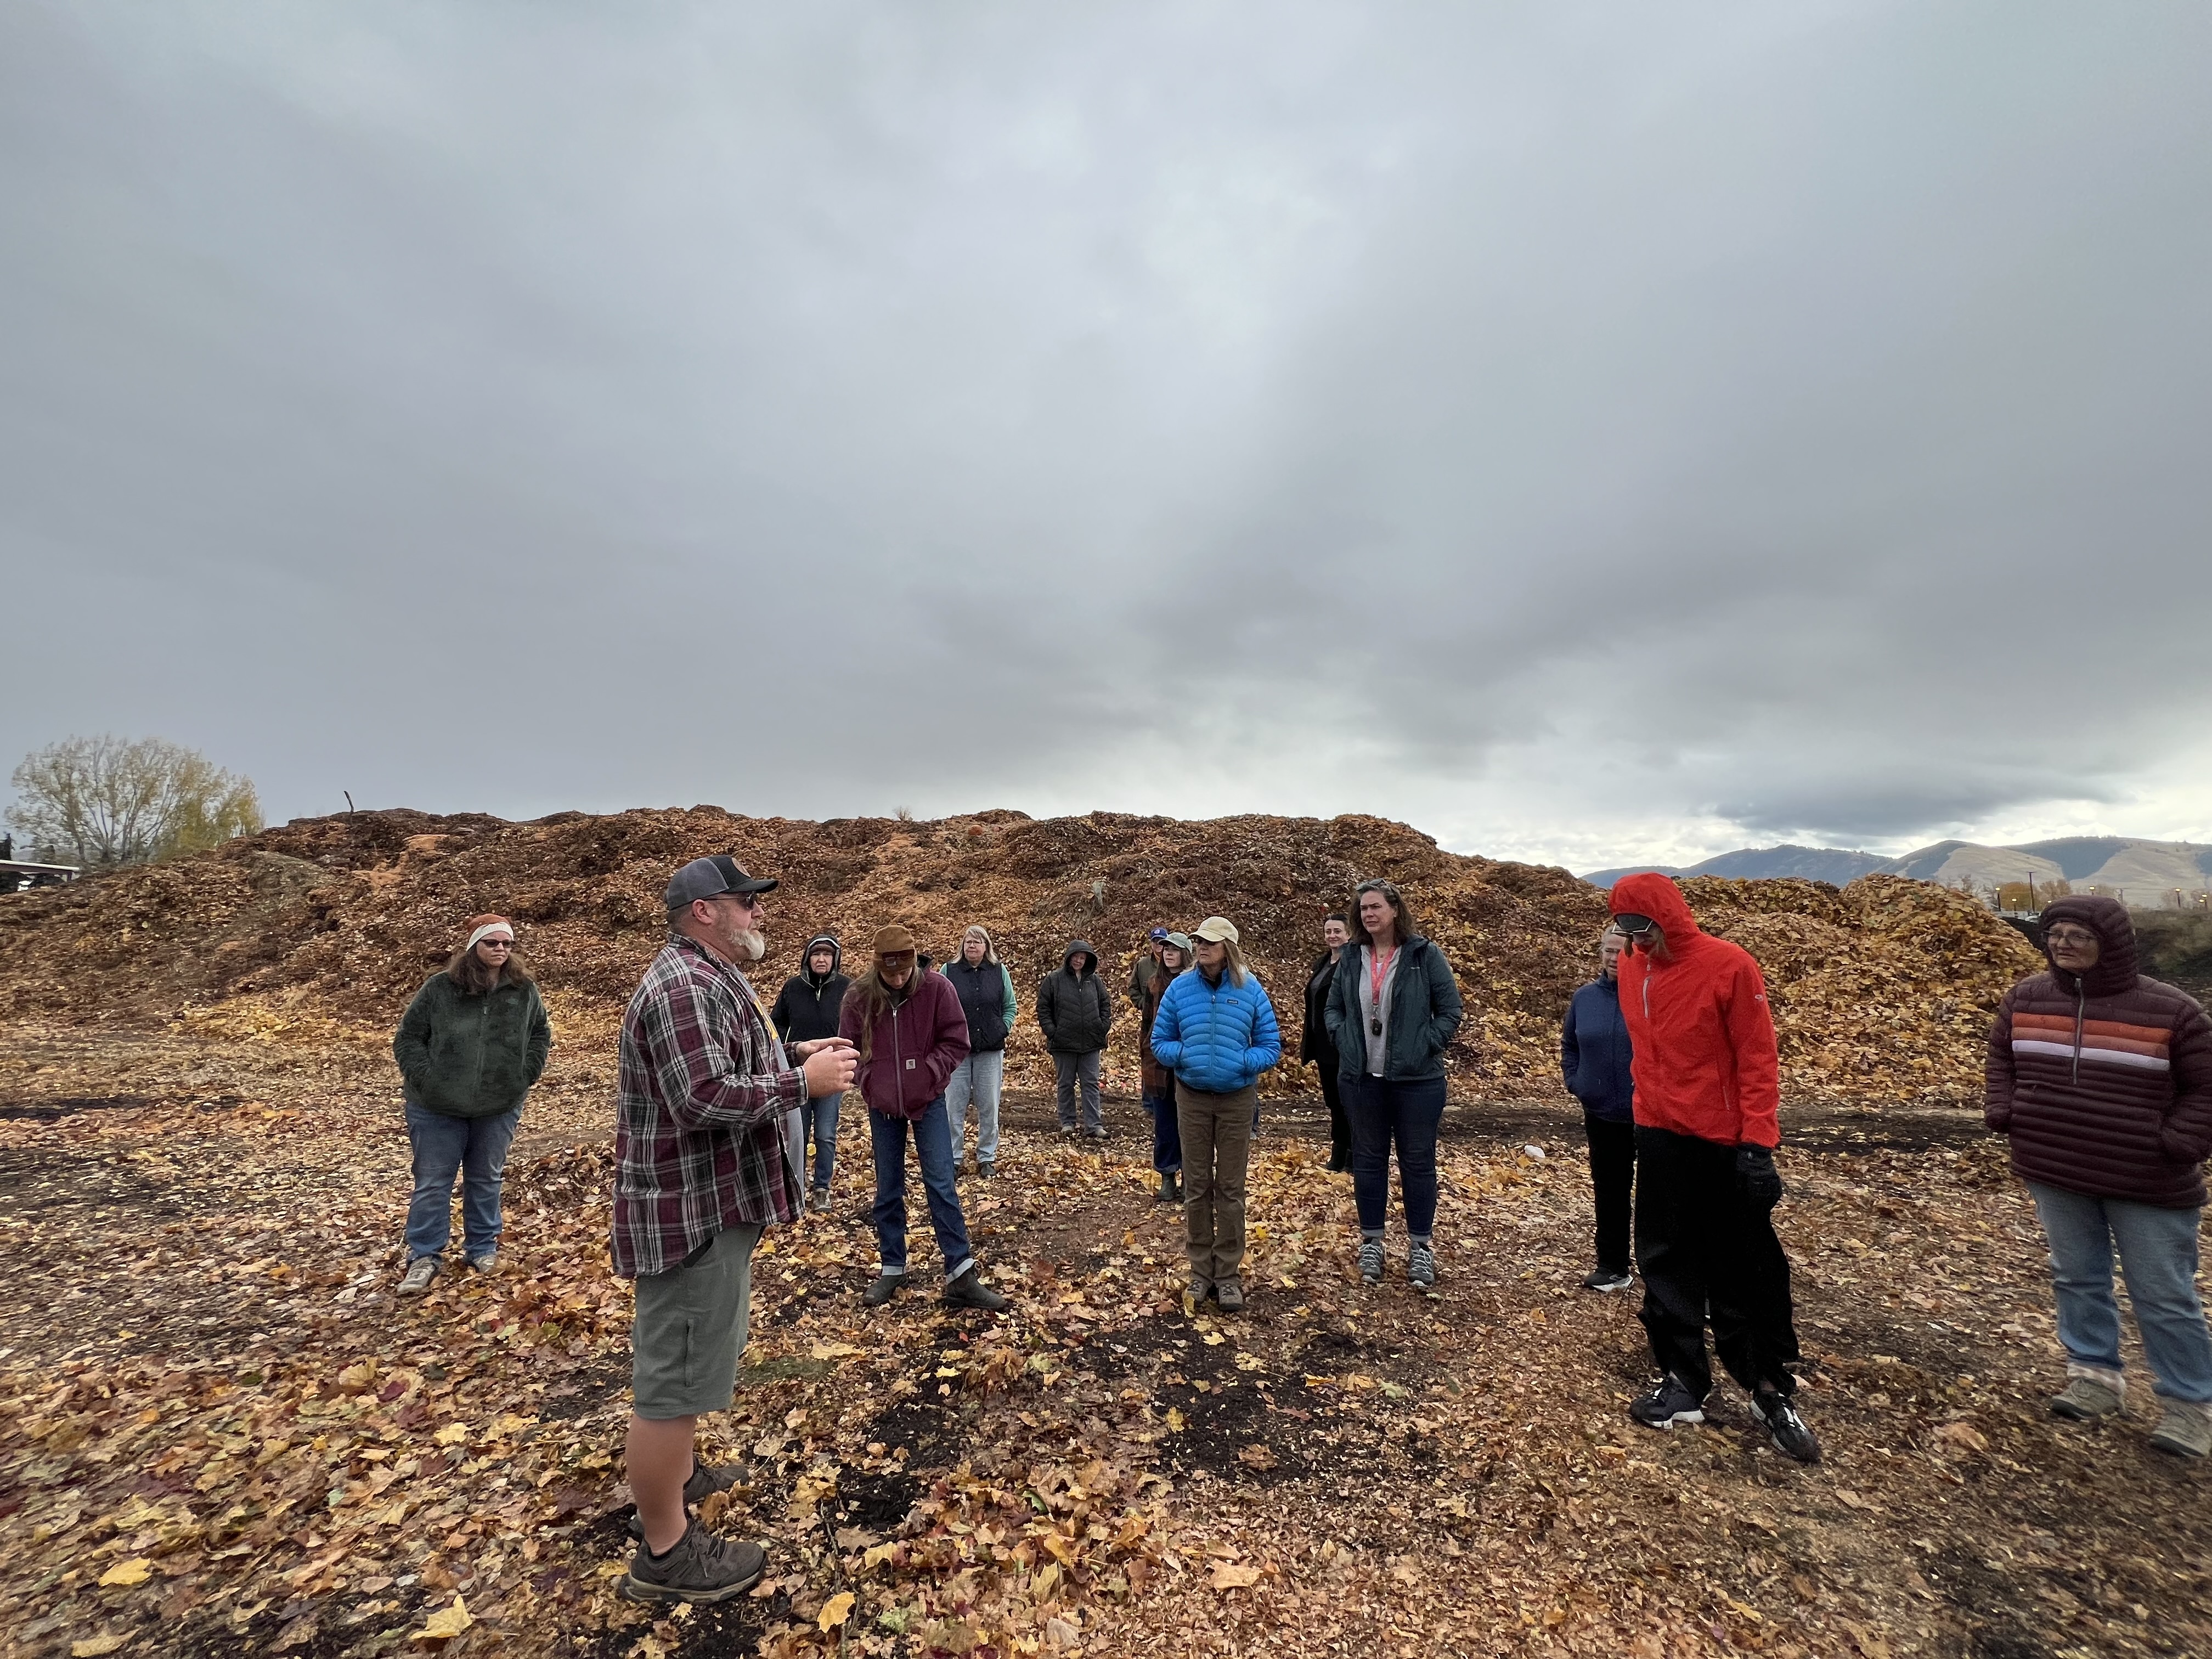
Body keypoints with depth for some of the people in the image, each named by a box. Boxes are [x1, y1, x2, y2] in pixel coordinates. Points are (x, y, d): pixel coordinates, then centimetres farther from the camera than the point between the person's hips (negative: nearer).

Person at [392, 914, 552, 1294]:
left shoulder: (524, 990, -3)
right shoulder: (440, 987, -9)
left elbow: (541, 1033, 11)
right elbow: (408, 1037, -2)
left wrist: (525, 1074, 1)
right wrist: (425, 1080, -11)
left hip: (499, 1107, 2)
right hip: (438, 1107, -1)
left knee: (486, 1179, 15)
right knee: (432, 1183, 8)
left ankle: (483, 1247, 30)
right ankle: (424, 1256, 23)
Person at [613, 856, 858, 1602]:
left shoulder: (710, 978, 13)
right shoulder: (683, 987, -24)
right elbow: (707, 1097, -32)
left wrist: (796, 1053, 9)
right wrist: (805, 1081, -22)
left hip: (713, 1201, 11)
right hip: (692, 1211, -11)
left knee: (687, 1359, 26)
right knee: (677, 1374, 3)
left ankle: (676, 1475, 44)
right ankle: (665, 1553, 18)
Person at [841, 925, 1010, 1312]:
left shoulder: (937, 988, -14)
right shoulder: (861, 996, -10)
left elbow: (956, 1042, -8)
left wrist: (928, 1074, -17)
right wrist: (870, 1084, -8)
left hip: (928, 1102, -2)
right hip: (882, 1105, 2)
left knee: (941, 1185, -3)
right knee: (888, 1190, 12)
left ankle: (962, 1276, 3)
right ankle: (892, 1270, 28)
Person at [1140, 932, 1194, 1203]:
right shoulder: (1154, 984, 7)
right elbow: (1146, 1023, 12)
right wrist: (1144, 1058, 10)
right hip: (1159, 1065, 3)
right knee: (1164, 1123, 11)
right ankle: (1167, 1178, 22)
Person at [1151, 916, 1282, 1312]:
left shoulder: (1250, 990, -8)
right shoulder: (1179, 988, -5)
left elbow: (1271, 1047, -3)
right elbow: (1159, 1042, 2)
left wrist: (1241, 1061, -20)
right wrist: (1184, 1054, -18)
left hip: (1237, 1098, -1)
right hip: (1192, 1097, 1)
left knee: (1231, 1188, 8)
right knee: (1197, 1186, 11)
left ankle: (1228, 1274, 22)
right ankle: (1200, 1270, 26)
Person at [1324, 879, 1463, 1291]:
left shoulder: (1424, 955, -6)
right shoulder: (1351, 958, 3)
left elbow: (1450, 1010, -3)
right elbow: (1334, 1006, 13)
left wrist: (1425, 1047, -11)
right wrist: (1343, 1041, -1)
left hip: (1417, 1080, -3)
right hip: (1361, 1079, 3)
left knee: (1418, 1162, 9)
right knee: (1368, 1160, 13)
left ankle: (1421, 1246, 24)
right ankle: (1371, 1242, 27)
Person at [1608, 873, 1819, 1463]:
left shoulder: (1729, 965, -13)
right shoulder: (1631, 968, 2)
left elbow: (1758, 1059, -12)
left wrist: (1758, 1142, -14)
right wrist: (1648, 1100, 11)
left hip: (1723, 1143, -4)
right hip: (1659, 1137, 5)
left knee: (1744, 1272, 9)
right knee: (1667, 1265, 9)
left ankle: (1771, 1390, 26)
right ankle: (1684, 1383, 21)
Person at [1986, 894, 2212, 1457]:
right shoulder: (2025, 999, -2)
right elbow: (2001, 1057, 12)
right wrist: (2003, 1113, 0)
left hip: (2148, 1185, -3)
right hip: (2054, 1174, 3)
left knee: (2163, 1298, 8)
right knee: (2077, 1279, 15)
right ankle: (2095, 1375, 29)